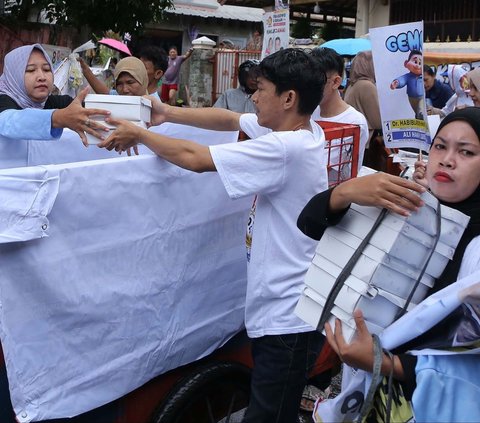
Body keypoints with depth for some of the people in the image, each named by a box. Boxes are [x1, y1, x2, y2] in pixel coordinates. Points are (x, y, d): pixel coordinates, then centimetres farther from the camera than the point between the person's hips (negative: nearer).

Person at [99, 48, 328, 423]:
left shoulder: (285, 149, -24)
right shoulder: (303, 130, 3)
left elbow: (195, 158, -21)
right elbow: (229, 119, 13)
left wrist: (139, 134, -6)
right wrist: (168, 113, 8)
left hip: (288, 321, -9)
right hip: (280, 311, 9)